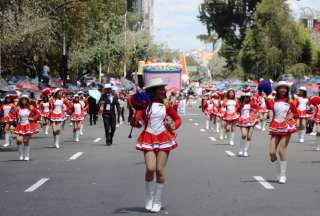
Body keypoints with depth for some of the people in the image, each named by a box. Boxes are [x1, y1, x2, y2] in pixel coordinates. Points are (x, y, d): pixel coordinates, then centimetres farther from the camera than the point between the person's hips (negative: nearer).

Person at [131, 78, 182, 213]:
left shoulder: (165, 105, 6)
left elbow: (177, 119, 16)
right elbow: (135, 123, -4)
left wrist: (174, 126, -5)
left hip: (164, 138, 2)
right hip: (149, 139, -2)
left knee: (160, 170, -3)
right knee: (150, 169, -15)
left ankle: (157, 201, 11)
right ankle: (149, 199, 6)